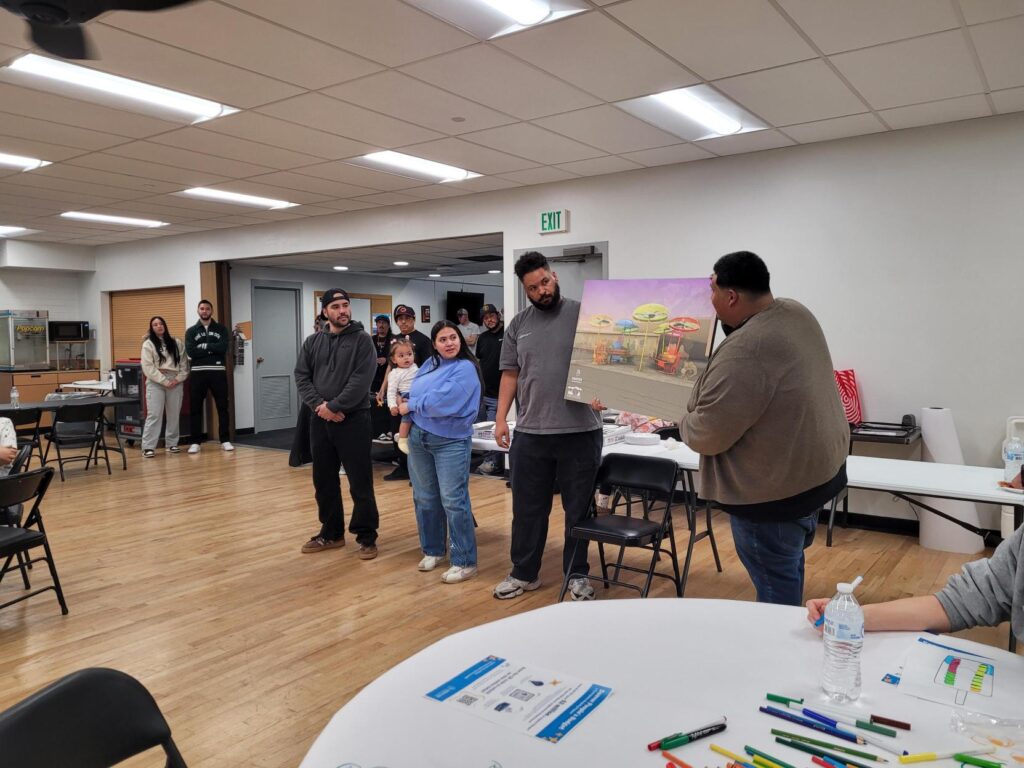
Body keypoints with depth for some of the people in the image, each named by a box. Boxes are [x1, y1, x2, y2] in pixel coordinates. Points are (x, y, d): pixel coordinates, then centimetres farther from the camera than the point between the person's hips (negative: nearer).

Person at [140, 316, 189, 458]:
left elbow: (184, 363, 9)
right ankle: (148, 447, -5)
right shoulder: (148, 344, 2)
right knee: (154, 415, -7)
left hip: (175, 382, 3)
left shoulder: (176, 343, 11)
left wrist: (178, 379, -6)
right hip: (156, 383, -3)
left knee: (174, 415, 7)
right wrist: (164, 381, -13)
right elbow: (148, 367, -6)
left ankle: (171, 443, 18)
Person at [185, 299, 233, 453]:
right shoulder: (191, 331, 8)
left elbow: (223, 347, -10)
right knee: (195, 408, 3)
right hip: (198, 373, 0)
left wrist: (204, 346, -10)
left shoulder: (221, 329, 8)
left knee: (222, 407, 2)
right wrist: (213, 349, -10)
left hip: (218, 372, 0)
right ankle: (195, 442, 10)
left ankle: (225, 440, 9)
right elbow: (190, 352, -8)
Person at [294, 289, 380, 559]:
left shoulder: (361, 340, -4)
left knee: (360, 483, 0)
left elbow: (361, 380, -14)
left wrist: (333, 406, -16)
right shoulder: (313, 342, 11)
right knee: (324, 482, 13)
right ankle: (331, 532, 28)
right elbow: (301, 377, 5)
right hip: (320, 421, 5)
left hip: (353, 420, -5)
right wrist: (319, 405, -11)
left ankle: (366, 536, 12)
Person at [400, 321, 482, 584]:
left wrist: (411, 405, -7)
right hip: (418, 438, 7)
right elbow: (412, 393, 18)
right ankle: (432, 550, 31)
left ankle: (465, 562, 2)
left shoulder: (465, 368, -11)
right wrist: (407, 407, -4)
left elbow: (443, 402, -21)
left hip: (450, 442, -7)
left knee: (454, 501, -6)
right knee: (424, 498, 15)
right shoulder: (429, 364, 11)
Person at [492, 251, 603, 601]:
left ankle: (577, 575, 26)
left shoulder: (583, 313, -1)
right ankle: (524, 573, 29)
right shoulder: (518, 325, 9)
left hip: (580, 431, -3)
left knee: (578, 509, 10)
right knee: (527, 509, 13)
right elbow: (510, 374, 12)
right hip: (529, 434, 3)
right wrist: (501, 417, 4)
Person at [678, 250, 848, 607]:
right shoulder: (797, 313, 0)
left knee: (776, 590, 7)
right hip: (818, 469, 10)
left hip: (775, 491, -10)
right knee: (789, 567, 27)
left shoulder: (744, 353, -31)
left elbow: (706, 435, -23)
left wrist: (684, 421, -5)